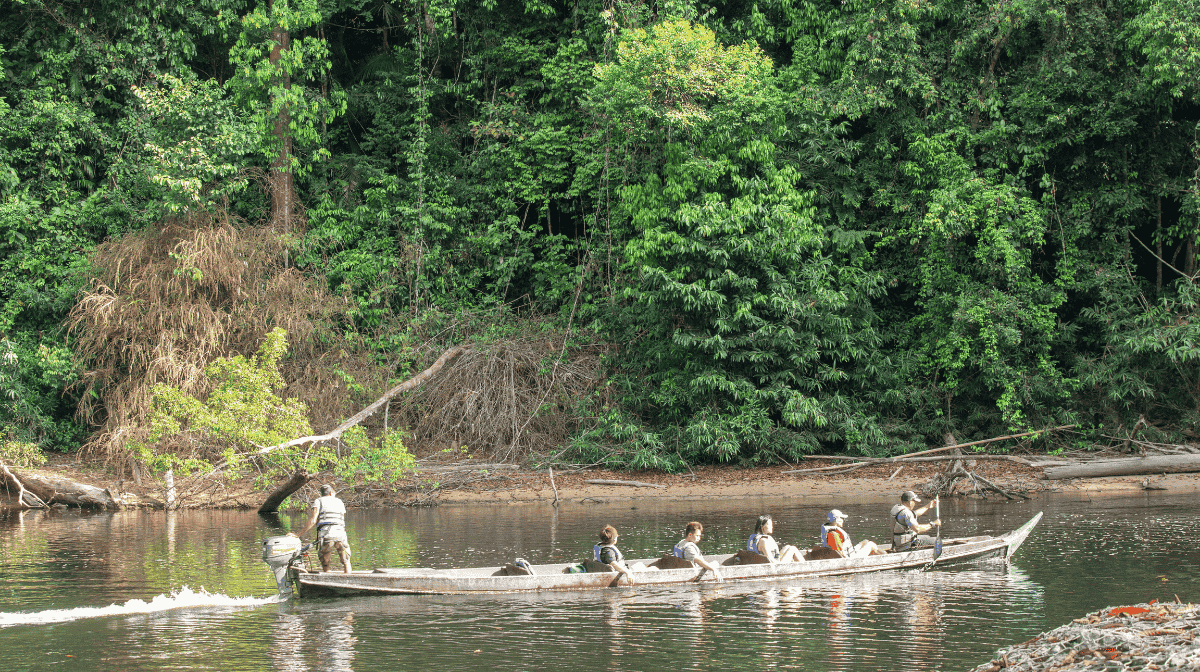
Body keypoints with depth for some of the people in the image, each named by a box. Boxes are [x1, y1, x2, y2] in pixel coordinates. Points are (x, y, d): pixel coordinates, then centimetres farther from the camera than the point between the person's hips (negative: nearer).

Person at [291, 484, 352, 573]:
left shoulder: (318, 501, 13)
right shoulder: (340, 502, 26)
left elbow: (313, 521, 0)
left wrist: (298, 535, 2)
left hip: (326, 535, -3)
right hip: (341, 534, 3)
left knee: (325, 565, 9)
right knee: (346, 562, 19)